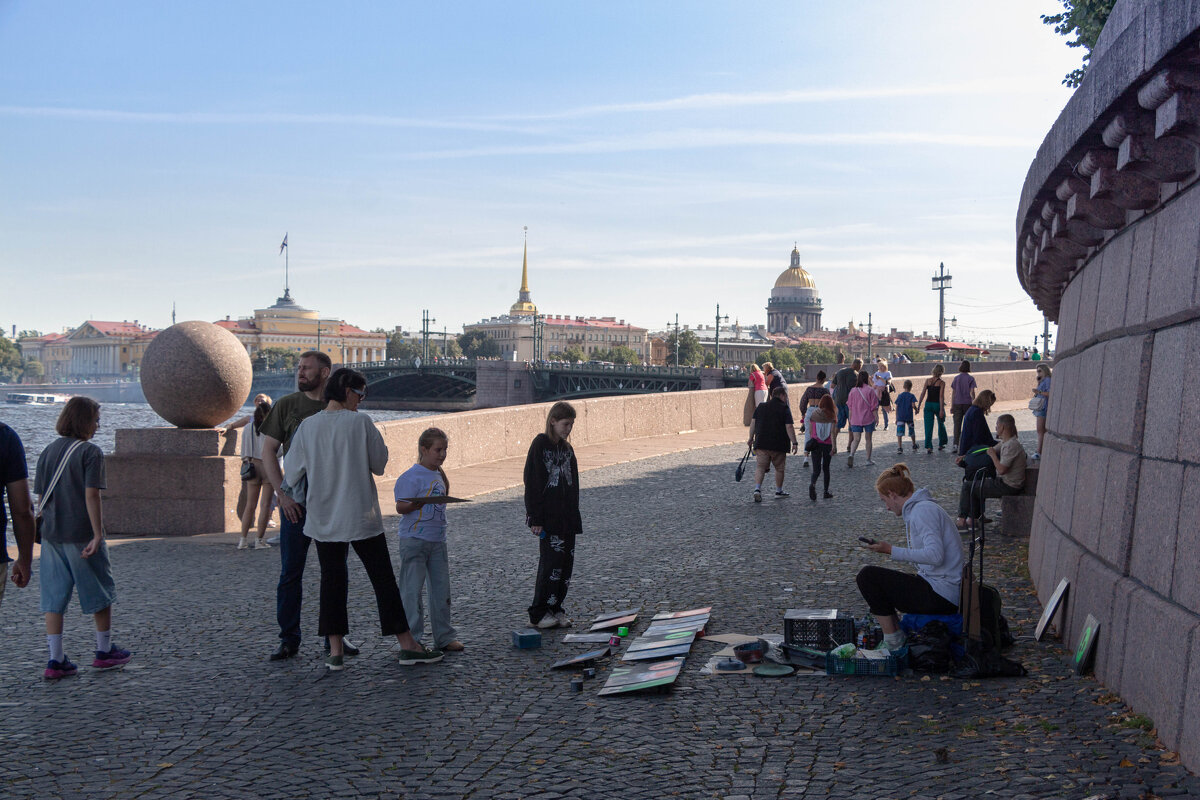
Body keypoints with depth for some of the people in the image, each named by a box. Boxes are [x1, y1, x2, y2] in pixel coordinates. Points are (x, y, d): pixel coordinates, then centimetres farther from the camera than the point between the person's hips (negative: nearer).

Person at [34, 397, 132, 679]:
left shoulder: (48, 451, 8)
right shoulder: (90, 452, -11)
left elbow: (40, 497, 10)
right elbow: (91, 496, -17)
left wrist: (50, 524, 19)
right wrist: (98, 534, -17)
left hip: (51, 535, 6)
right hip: (82, 535, -6)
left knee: (54, 597, 7)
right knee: (100, 592, 11)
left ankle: (56, 660, 7)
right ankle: (104, 650, 21)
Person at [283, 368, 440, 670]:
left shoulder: (307, 426, -2)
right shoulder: (361, 422, -11)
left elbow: (292, 469, 6)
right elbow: (379, 463, -3)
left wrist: (292, 497, 26)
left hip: (322, 517, 3)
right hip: (361, 515, -3)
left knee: (332, 579, 10)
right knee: (383, 578, 5)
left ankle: (335, 651, 10)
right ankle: (407, 645, 10)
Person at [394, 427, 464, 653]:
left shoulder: (438, 475, 13)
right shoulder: (412, 476, -12)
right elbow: (401, 507, -19)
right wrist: (424, 500, -26)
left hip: (438, 540, 8)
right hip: (414, 540, -8)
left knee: (441, 589, 11)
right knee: (412, 590, -2)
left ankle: (444, 637, 20)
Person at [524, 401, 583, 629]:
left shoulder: (567, 448, 13)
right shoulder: (540, 445, -8)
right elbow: (532, 482, -11)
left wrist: (574, 515, 15)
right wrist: (535, 519, -15)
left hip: (567, 517, 7)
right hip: (548, 517, -7)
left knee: (567, 561, 7)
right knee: (551, 561, -8)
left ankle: (555, 609, 17)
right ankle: (539, 614, 2)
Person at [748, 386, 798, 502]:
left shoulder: (761, 407, 9)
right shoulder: (784, 408, -5)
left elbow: (753, 423, 8)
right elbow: (789, 427, -12)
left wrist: (751, 438, 15)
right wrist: (794, 442, -10)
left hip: (761, 444, 3)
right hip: (779, 444, -3)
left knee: (760, 466, 3)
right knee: (779, 467, 13)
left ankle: (757, 489, -17)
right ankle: (779, 491, 23)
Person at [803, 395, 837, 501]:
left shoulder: (813, 414, 0)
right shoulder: (832, 416, -5)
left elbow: (810, 431, 5)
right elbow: (833, 433, -10)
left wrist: (808, 446, 15)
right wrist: (834, 447, -10)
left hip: (815, 444, 1)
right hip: (827, 444, -1)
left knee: (816, 469, -1)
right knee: (826, 468, 15)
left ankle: (812, 484, -31)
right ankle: (826, 492, 18)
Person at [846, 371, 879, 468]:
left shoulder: (853, 391, 1)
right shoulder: (870, 390, -8)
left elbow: (850, 407, 6)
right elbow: (874, 407, -7)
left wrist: (850, 419, 13)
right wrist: (876, 418, 1)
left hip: (856, 420, 2)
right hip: (868, 419, -2)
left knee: (856, 439, 1)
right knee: (868, 439, 12)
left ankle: (851, 455, -24)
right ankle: (868, 459, 19)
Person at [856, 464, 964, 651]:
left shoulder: (922, 510, -15)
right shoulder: (921, 508, 16)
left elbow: (935, 555, -27)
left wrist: (892, 551, -20)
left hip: (940, 597, -11)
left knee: (867, 575, -10)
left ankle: (894, 644, -5)